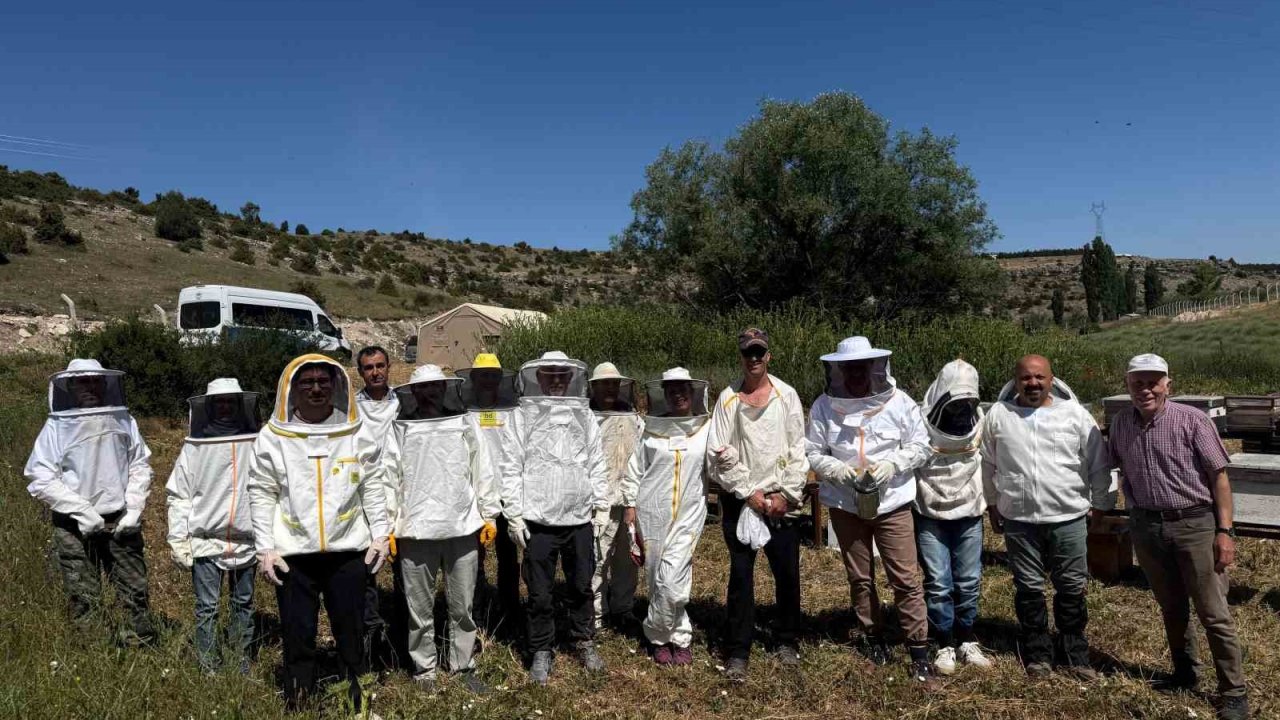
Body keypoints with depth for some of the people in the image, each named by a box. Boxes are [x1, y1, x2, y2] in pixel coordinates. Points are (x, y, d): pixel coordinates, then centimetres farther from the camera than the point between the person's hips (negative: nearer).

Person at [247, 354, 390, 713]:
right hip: (292, 552, 0)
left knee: (351, 630, 11)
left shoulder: (357, 432, 1)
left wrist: (379, 535, 2)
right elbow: (261, 494, 1)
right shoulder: (272, 437, -2)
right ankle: (296, 703, 26)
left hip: (348, 549, 1)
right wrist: (265, 548, -3)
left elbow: (372, 487, 6)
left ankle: (360, 697, 26)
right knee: (297, 634, 9)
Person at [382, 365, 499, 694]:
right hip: (416, 531, -1)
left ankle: (464, 667, 25)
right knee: (421, 609, 10)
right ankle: (424, 670, 25)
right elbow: (388, 480, 1)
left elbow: (481, 472, 7)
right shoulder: (399, 430, 1)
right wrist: (387, 527, -2)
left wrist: (489, 515, 6)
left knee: (462, 607, 10)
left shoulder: (464, 424, 6)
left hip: (463, 528, 1)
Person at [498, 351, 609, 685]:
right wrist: (514, 515, -7)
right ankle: (541, 650, 25)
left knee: (581, 585, 15)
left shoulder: (584, 416, 6)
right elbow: (511, 469, -4)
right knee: (539, 591, 7)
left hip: (580, 518, 2)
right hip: (538, 520, -2)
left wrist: (602, 505, 5)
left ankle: (584, 641, 34)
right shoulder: (522, 417, -2)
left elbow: (596, 464, 9)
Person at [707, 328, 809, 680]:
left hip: (781, 500, 1)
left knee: (787, 573, 8)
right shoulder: (728, 398, 0)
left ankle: (786, 642, 28)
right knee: (741, 575, 3)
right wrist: (748, 493, -8)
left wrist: (786, 494, -6)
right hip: (740, 499, -1)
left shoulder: (786, 395, 2)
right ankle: (737, 651, 13)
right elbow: (720, 453, -4)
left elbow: (798, 450, 1)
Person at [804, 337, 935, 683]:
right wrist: (841, 471, -18)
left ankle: (919, 649, 14)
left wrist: (891, 465, -18)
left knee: (906, 578, 0)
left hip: (892, 503, -1)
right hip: (845, 505, 2)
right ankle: (873, 636, 34)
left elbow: (920, 446, -1)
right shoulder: (824, 406, -5)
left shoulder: (899, 402, -7)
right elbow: (813, 453, -1)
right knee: (859, 577, 15)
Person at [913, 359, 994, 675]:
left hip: (969, 515, 3)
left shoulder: (980, 423, -2)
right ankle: (945, 646, 15)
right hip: (931, 517, -3)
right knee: (938, 584, 1)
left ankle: (967, 642, 25)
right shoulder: (921, 424, -13)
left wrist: (991, 501, 9)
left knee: (969, 583, 9)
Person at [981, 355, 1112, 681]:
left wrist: (1100, 503, 8)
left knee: (1072, 588, 9)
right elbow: (988, 464, 9)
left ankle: (1075, 657, 26)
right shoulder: (998, 415, -1)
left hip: (1068, 517, 0)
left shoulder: (1075, 414, -3)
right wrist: (992, 503, 12)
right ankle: (1037, 655, 25)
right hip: (1018, 519, 0)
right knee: (1028, 589, 10)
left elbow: (1098, 463, 5)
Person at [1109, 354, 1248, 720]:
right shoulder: (1120, 424, 3)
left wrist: (1225, 530, -12)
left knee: (1214, 613, 2)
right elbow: (1111, 466, 17)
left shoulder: (1191, 420, -10)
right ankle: (1185, 673, 35)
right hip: (1146, 528, 4)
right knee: (1171, 608, 18)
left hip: (1194, 525, -4)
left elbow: (1219, 476, -8)